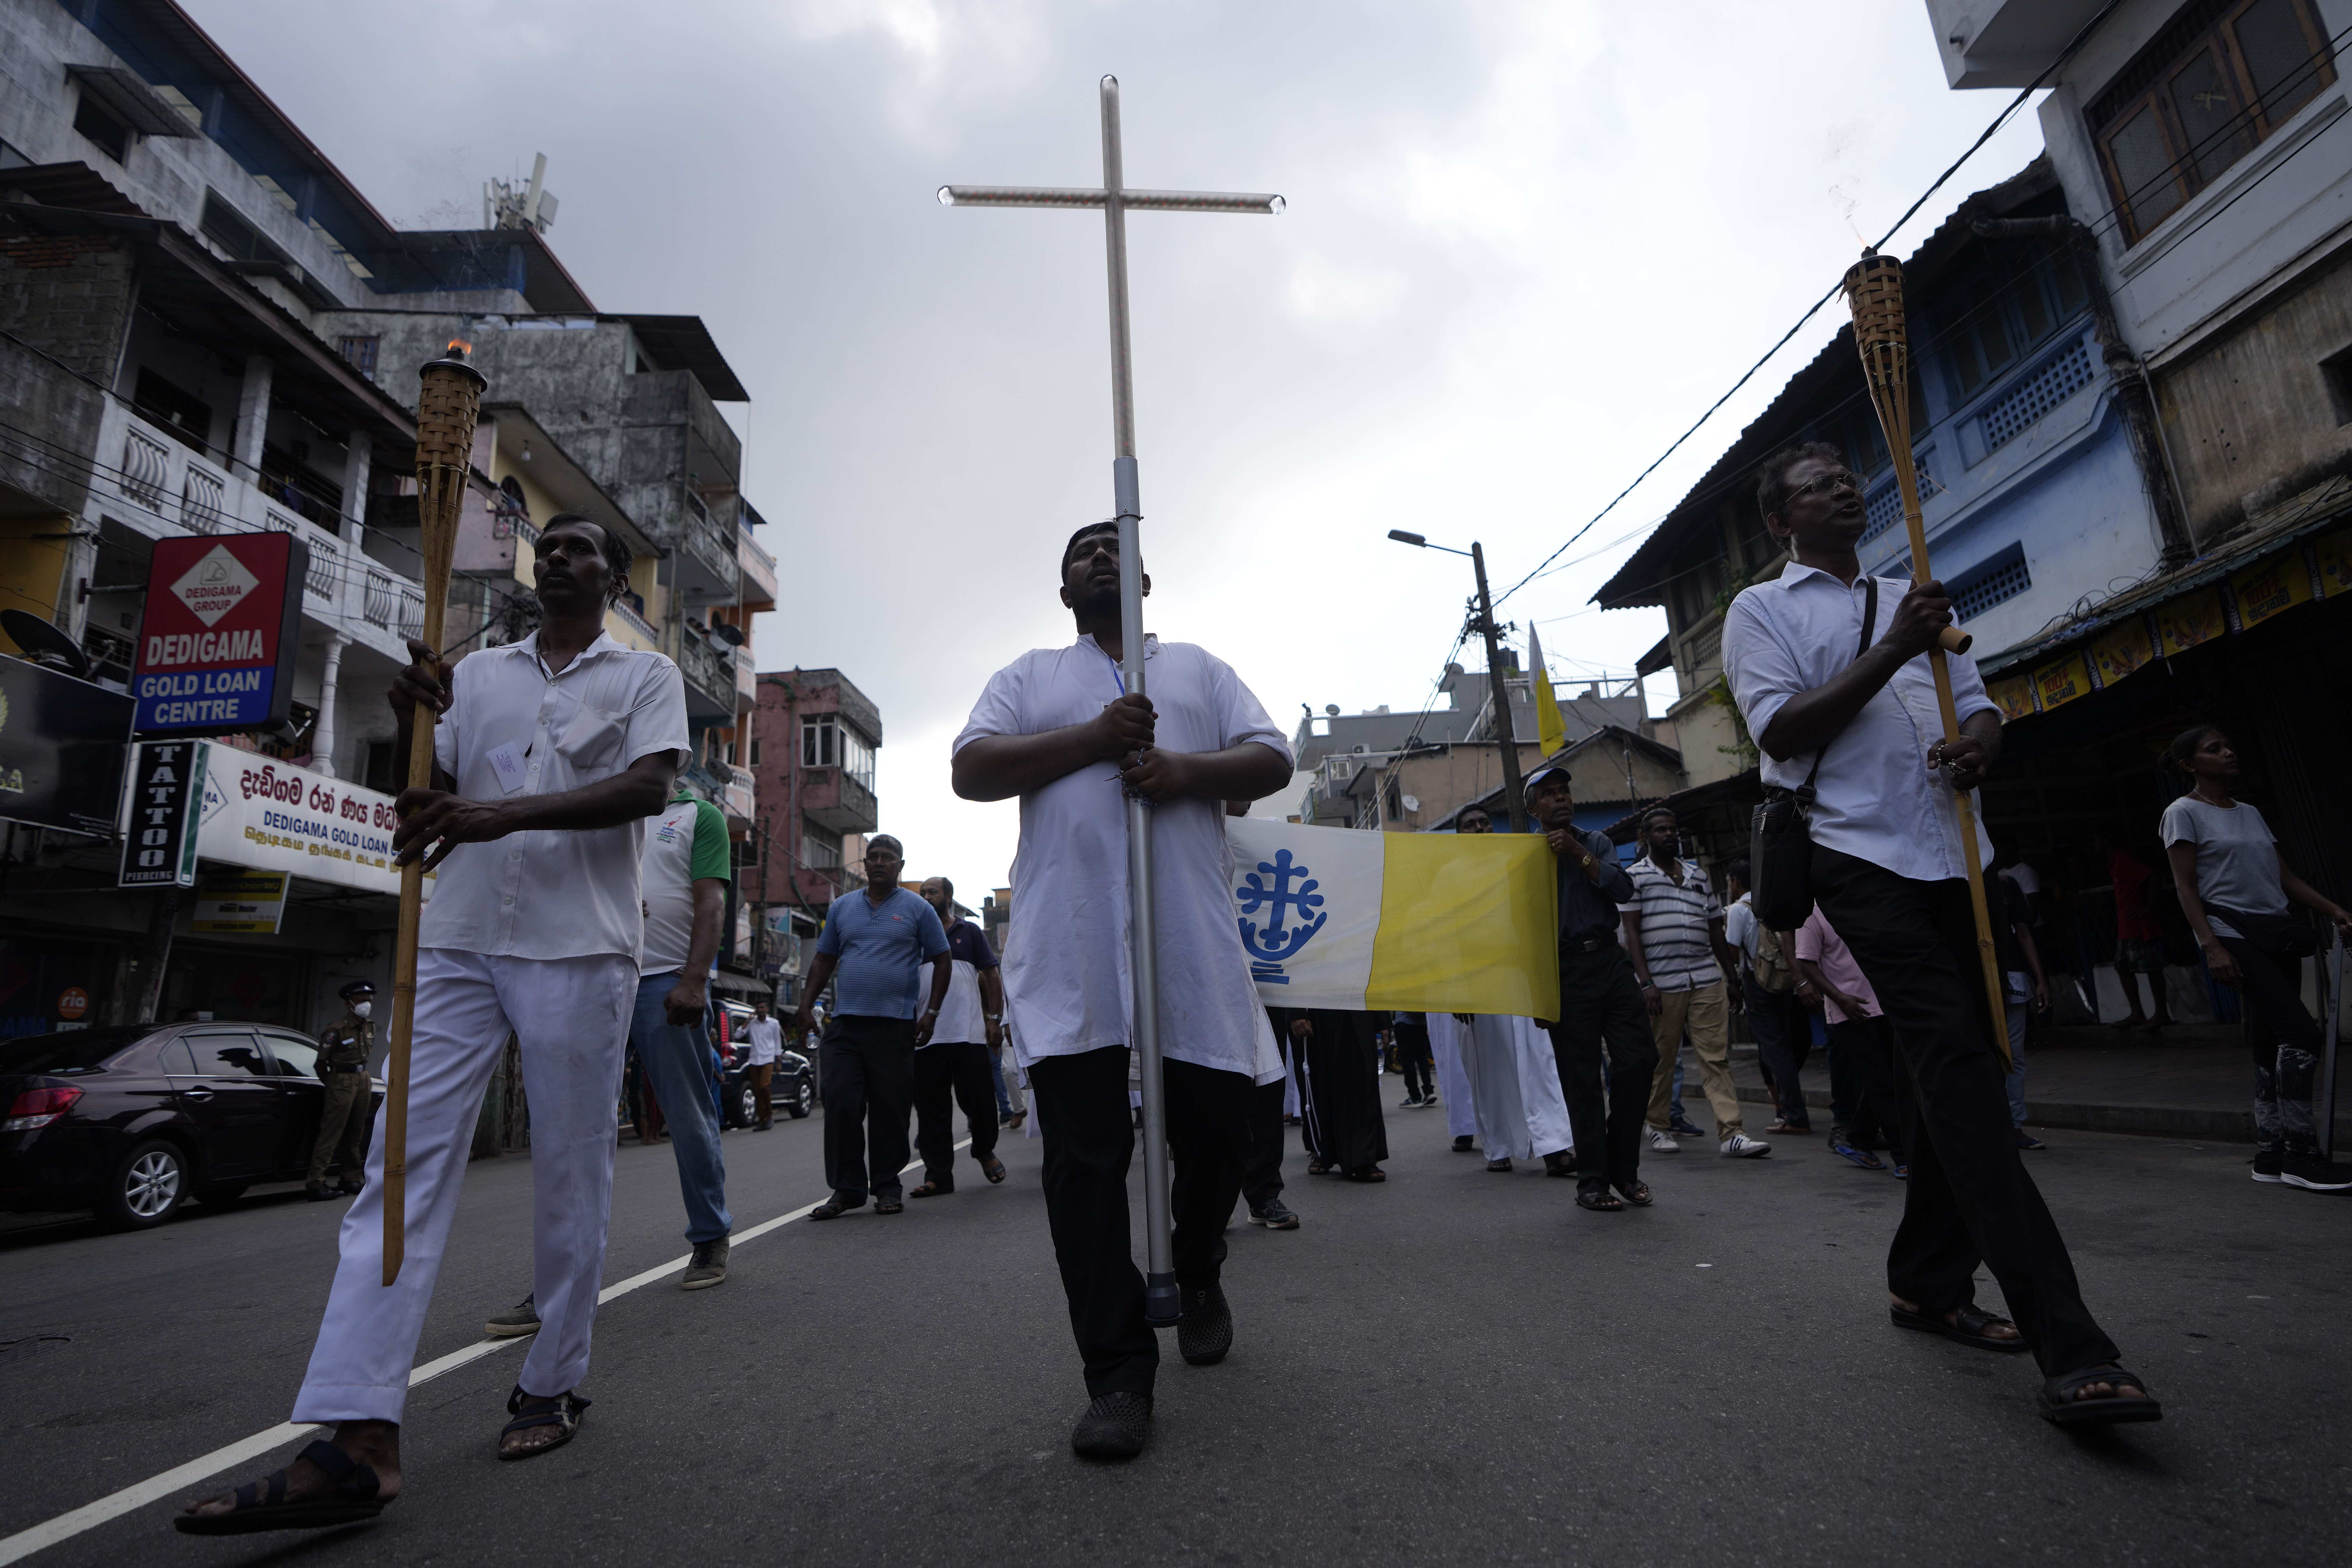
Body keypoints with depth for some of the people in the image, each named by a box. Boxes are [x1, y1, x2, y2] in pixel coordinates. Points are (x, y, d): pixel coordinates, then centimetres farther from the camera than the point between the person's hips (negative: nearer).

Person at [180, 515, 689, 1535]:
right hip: (457, 943, 4)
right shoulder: (476, 674, 20)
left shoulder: (647, 677, 7)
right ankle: (357, 1441, -5)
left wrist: (503, 815, -21)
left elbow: (651, 786, -10)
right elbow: (431, 796, 14)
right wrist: (413, 724, -7)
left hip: (579, 949, -3)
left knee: (571, 1171, 3)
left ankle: (553, 1384, 18)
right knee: (408, 1159, -5)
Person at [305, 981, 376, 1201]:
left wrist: (361, 1073, 16)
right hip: (342, 1082, -7)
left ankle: (350, 1179, 21)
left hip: (363, 1079, 7)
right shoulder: (338, 1029, -11)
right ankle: (315, 1183, -8)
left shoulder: (370, 1029, 11)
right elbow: (322, 1060, -7)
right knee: (331, 1133, -9)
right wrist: (330, 1083, 1)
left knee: (356, 1133, 12)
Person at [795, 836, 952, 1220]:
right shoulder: (841, 907, 15)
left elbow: (942, 962, 6)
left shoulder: (918, 910, 5)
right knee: (840, 1104, -4)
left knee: (890, 1108, 1)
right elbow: (824, 961, 18)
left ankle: (887, 1187, 13)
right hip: (845, 1022, 3)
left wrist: (932, 1012, -3)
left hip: (895, 1024, -2)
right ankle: (846, 1189, 5)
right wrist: (806, 1005, 7)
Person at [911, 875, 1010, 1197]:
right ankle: (938, 1175, 8)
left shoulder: (969, 933, 11)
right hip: (926, 1035, 2)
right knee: (931, 1107, 2)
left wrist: (995, 1020, 0)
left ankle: (985, 1151, 27)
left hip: (969, 1033, -2)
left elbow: (991, 977, 9)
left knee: (978, 1099, 0)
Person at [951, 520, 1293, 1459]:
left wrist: (1186, 769, -10)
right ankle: (1118, 1375, 6)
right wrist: (1095, 738, -7)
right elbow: (971, 770, 4)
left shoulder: (1198, 669, 23)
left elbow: (1273, 761, 11)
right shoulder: (1029, 677, 20)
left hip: (1192, 944, 1)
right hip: (1069, 956, -1)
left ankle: (1197, 1275, 36)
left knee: (1217, 1135, 4)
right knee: (1085, 1160, -4)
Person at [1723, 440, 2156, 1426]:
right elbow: (1781, 731, -8)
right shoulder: (1761, 610, 5)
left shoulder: (1912, 602, 25)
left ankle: (1926, 1283, 23)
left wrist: (1982, 737, -5)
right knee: (1956, 1065, -17)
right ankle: (2068, 1349, -18)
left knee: (1952, 1072, 8)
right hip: (1863, 857, -7)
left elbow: (1978, 704, 20)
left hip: (1951, 855, 7)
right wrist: (1892, 650, -13)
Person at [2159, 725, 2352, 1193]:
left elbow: (2283, 876, 19)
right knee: (2301, 1033, -17)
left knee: (2272, 1044, 5)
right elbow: (2186, 887, -8)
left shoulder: (2250, 813, 19)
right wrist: (2211, 945, -16)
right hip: (2234, 935, -7)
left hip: (2277, 933, 7)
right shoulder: (2184, 813, -2)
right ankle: (2299, 1155, -12)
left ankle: (2270, 1154, 11)